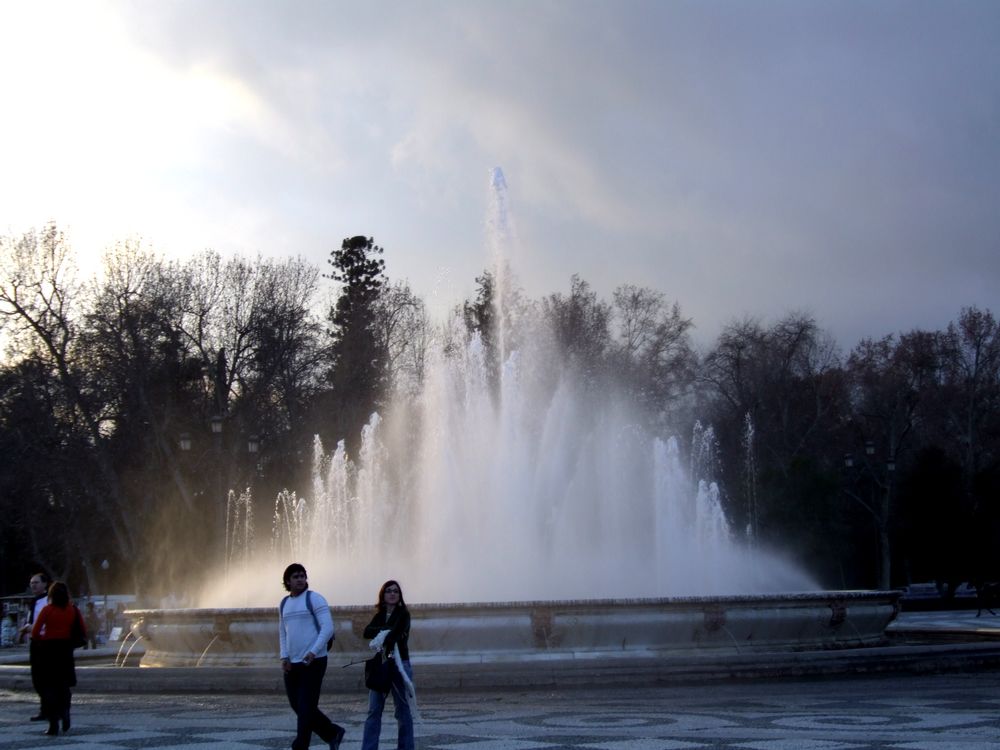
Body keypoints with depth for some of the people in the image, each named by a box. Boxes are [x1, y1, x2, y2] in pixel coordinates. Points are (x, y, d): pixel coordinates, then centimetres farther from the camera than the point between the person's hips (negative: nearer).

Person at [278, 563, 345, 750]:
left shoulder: (314, 599, -5)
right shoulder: (284, 604, 14)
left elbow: (328, 628, -12)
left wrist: (313, 652, -21)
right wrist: (284, 656, 5)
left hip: (313, 662, -7)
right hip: (291, 664, 7)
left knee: (305, 708, -6)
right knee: (297, 706, 10)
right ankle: (333, 733, 26)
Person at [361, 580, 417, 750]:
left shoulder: (403, 614, 0)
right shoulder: (380, 615, 14)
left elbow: (397, 633, -17)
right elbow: (367, 632, -3)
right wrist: (384, 630, -16)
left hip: (399, 664, -4)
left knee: (403, 710, 1)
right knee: (374, 710, 0)